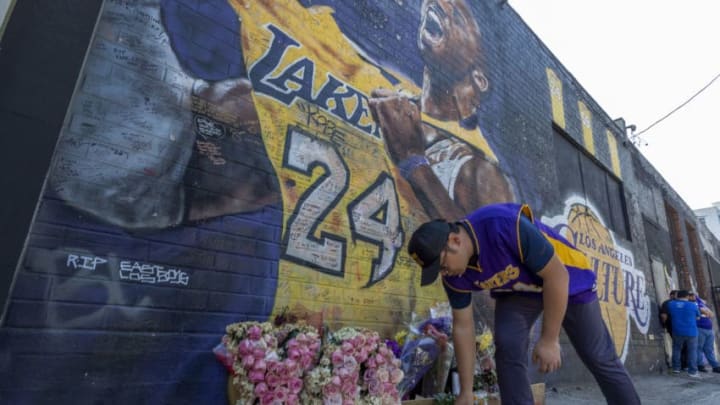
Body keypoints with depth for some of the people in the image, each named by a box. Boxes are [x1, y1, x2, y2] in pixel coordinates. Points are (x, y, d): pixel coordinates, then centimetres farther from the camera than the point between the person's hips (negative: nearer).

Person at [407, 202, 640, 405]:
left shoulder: (506, 226, -41)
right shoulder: (455, 276, -21)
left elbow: (557, 276, -30)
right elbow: (462, 327, -10)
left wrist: (549, 340, -24)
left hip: (568, 279, -3)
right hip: (517, 292, 3)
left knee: (599, 357, 9)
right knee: (507, 350, -15)